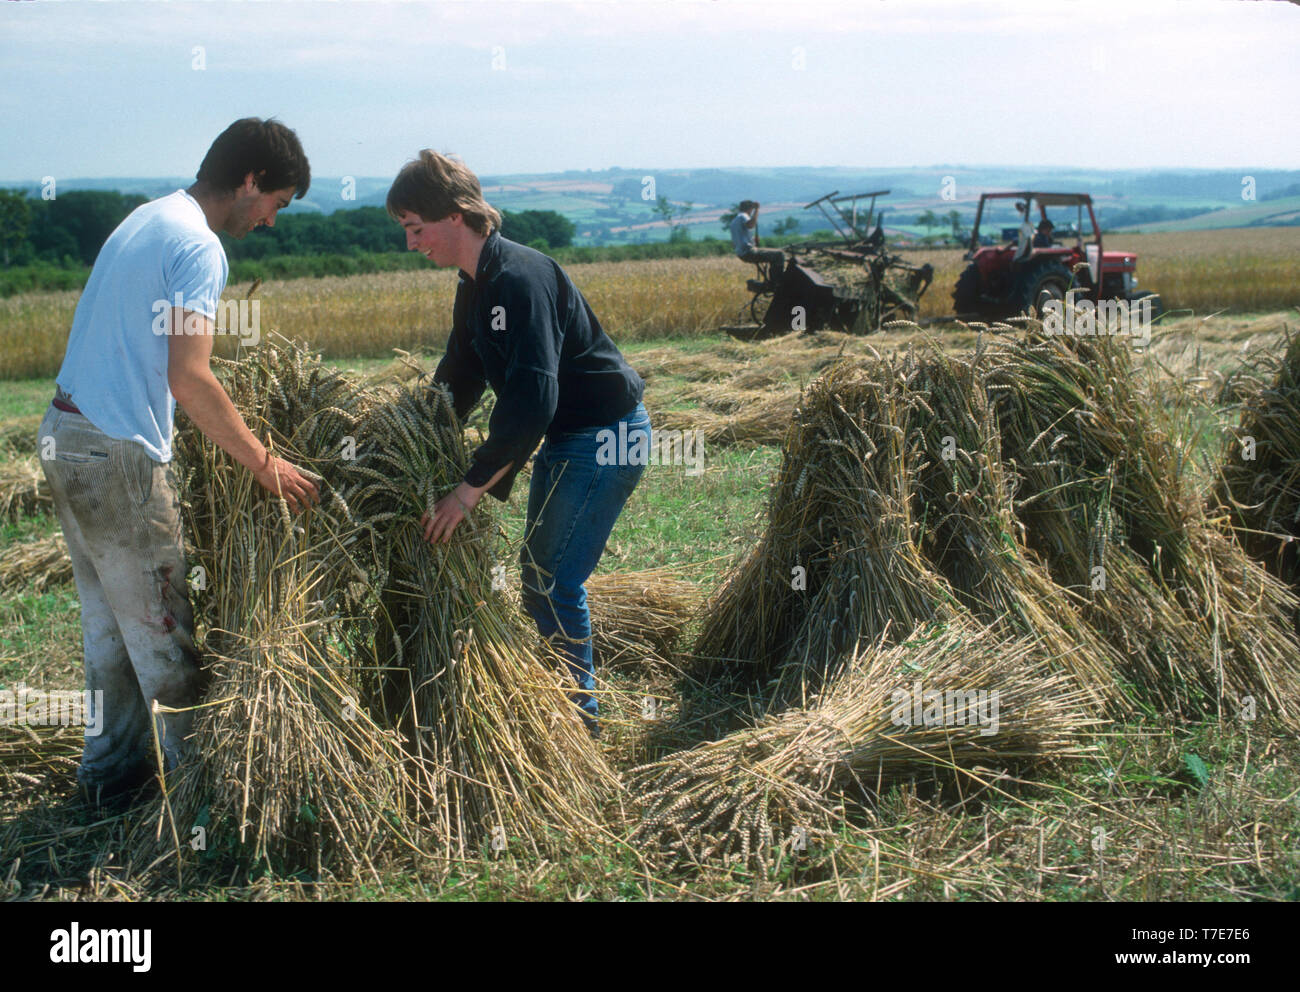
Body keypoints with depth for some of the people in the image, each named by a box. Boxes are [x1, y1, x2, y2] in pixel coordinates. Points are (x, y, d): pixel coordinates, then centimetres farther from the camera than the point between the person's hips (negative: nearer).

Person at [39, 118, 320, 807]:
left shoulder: (149, 218, 14)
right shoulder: (200, 248, -16)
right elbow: (189, 380, -24)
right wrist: (264, 463, -16)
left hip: (66, 436, 10)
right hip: (119, 458, -10)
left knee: (107, 621, 18)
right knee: (159, 630, 1)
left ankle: (112, 767, 27)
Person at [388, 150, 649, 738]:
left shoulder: (519, 279, -25)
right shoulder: (474, 289, 7)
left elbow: (532, 398, -33)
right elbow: (457, 384, 17)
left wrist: (471, 489, -31)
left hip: (606, 435, -10)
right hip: (563, 437, 10)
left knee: (554, 580, -8)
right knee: (538, 573, 14)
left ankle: (579, 717, 4)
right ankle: (563, 698, 26)